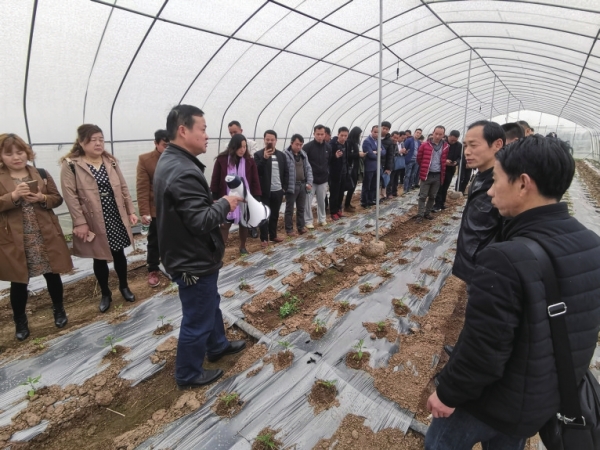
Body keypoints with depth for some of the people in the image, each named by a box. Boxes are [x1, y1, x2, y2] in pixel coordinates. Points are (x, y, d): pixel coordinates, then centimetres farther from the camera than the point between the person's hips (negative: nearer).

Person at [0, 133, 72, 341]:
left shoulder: (41, 174, 4)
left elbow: (57, 198, 5)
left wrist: (42, 198, -14)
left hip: (46, 236, 1)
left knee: (52, 275, 12)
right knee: (19, 281, 10)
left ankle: (59, 310, 32)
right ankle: (20, 321, 28)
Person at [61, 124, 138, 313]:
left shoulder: (110, 161, 7)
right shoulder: (70, 164, -8)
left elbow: (123, 188, 8)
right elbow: (70, 196, -12)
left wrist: (131, 211, 4)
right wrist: (80, 222, -15)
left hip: (116, 218, 3)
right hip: (94, 222, -3)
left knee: (119, 254, 14)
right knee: (100, 259, 10)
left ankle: (124, 287, 34)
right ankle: (105, 294, 28)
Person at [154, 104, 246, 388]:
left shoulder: (170, 161, 7)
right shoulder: (183, 172, -28)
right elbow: (202, 221, -32)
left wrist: (217, 204, 3)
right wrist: (225, 204, -16)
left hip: (190, 255, 11)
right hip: (193, 261, -11)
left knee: (211, 305, 27)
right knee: (197, 320, 9)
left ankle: (217, 346, 49)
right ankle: (188, 375, 30)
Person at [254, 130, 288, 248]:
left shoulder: (281, 155, 8)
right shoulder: (259, 154, -6)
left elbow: (286, 172, 11)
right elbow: (257, 171, -17)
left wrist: (284, 186, 3)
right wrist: (264, 158, -27)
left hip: (278, 191, 4)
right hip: (265, 191, -4)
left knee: (275, 215, 14)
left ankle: (273, 236, 27)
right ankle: (264, 238, 13)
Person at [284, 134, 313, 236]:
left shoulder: (303, 154, 9)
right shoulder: (286, 155, -12)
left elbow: (308, 169, 11)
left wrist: (309, 182, 1)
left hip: (302, 185, 6)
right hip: (291, 186, -6)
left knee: (301, 208, 15)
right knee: (290, 209, 5)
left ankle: (301, 227, 28)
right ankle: (289, 229, 15)